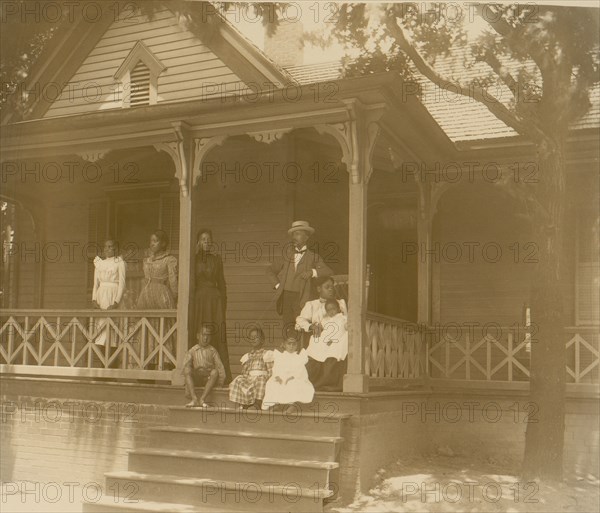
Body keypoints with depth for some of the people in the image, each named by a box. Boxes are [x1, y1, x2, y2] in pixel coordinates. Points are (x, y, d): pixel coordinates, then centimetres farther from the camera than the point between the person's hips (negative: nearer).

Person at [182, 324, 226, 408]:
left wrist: (220, 382, -8)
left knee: (215, 372, -31)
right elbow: (186, 365, -3)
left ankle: (202, 399, -35)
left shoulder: (212, 351, 9)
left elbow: (220, 366, 2)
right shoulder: (192, 351, 8)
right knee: (187, 369, -28)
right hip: (195, 378, 0)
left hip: (209, 378, 0)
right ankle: (194, 399, -39)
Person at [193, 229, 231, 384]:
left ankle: (224, 375, -6)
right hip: (198, 299, -1)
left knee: (218, 336, -5)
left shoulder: (216, 259, 14)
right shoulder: (193, 258, 7)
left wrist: (224, 301, 9)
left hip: (214, 298, 1)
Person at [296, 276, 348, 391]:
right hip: (317, 346, -1)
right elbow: (301, 319, 3)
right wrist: (311, 326, -18)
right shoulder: (311, 305, 17)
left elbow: (346, 322, 13)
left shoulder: (341, 303, 21)